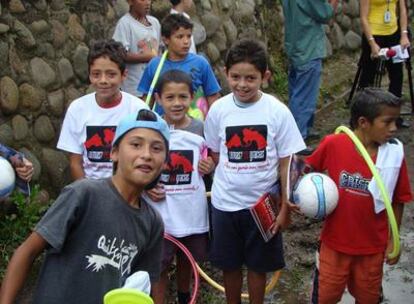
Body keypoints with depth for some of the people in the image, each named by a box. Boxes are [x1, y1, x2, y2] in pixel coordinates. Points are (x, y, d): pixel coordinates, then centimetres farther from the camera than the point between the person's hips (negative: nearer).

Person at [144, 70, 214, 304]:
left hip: (192, 209, 2)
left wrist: (210, 167, -11)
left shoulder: (200, 129, -2)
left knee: (187, 259, 20)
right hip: (161, 211, -2)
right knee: (160, 265, 4)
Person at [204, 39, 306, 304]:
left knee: (258, 265, 15)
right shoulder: (219, 110, -8)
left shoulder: (278, 111, -13)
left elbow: (286, 163, -7)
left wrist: (285, 207, -6)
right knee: (230, 265, 17)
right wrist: (227, 182, -2)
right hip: (225, 203, 2)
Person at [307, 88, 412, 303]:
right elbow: (308, 168, 1)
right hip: (335, 241, -1)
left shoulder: (394, 154, -14)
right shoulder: (333, 144, -18)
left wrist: (393, 239, 0)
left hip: (372, 245, 1)